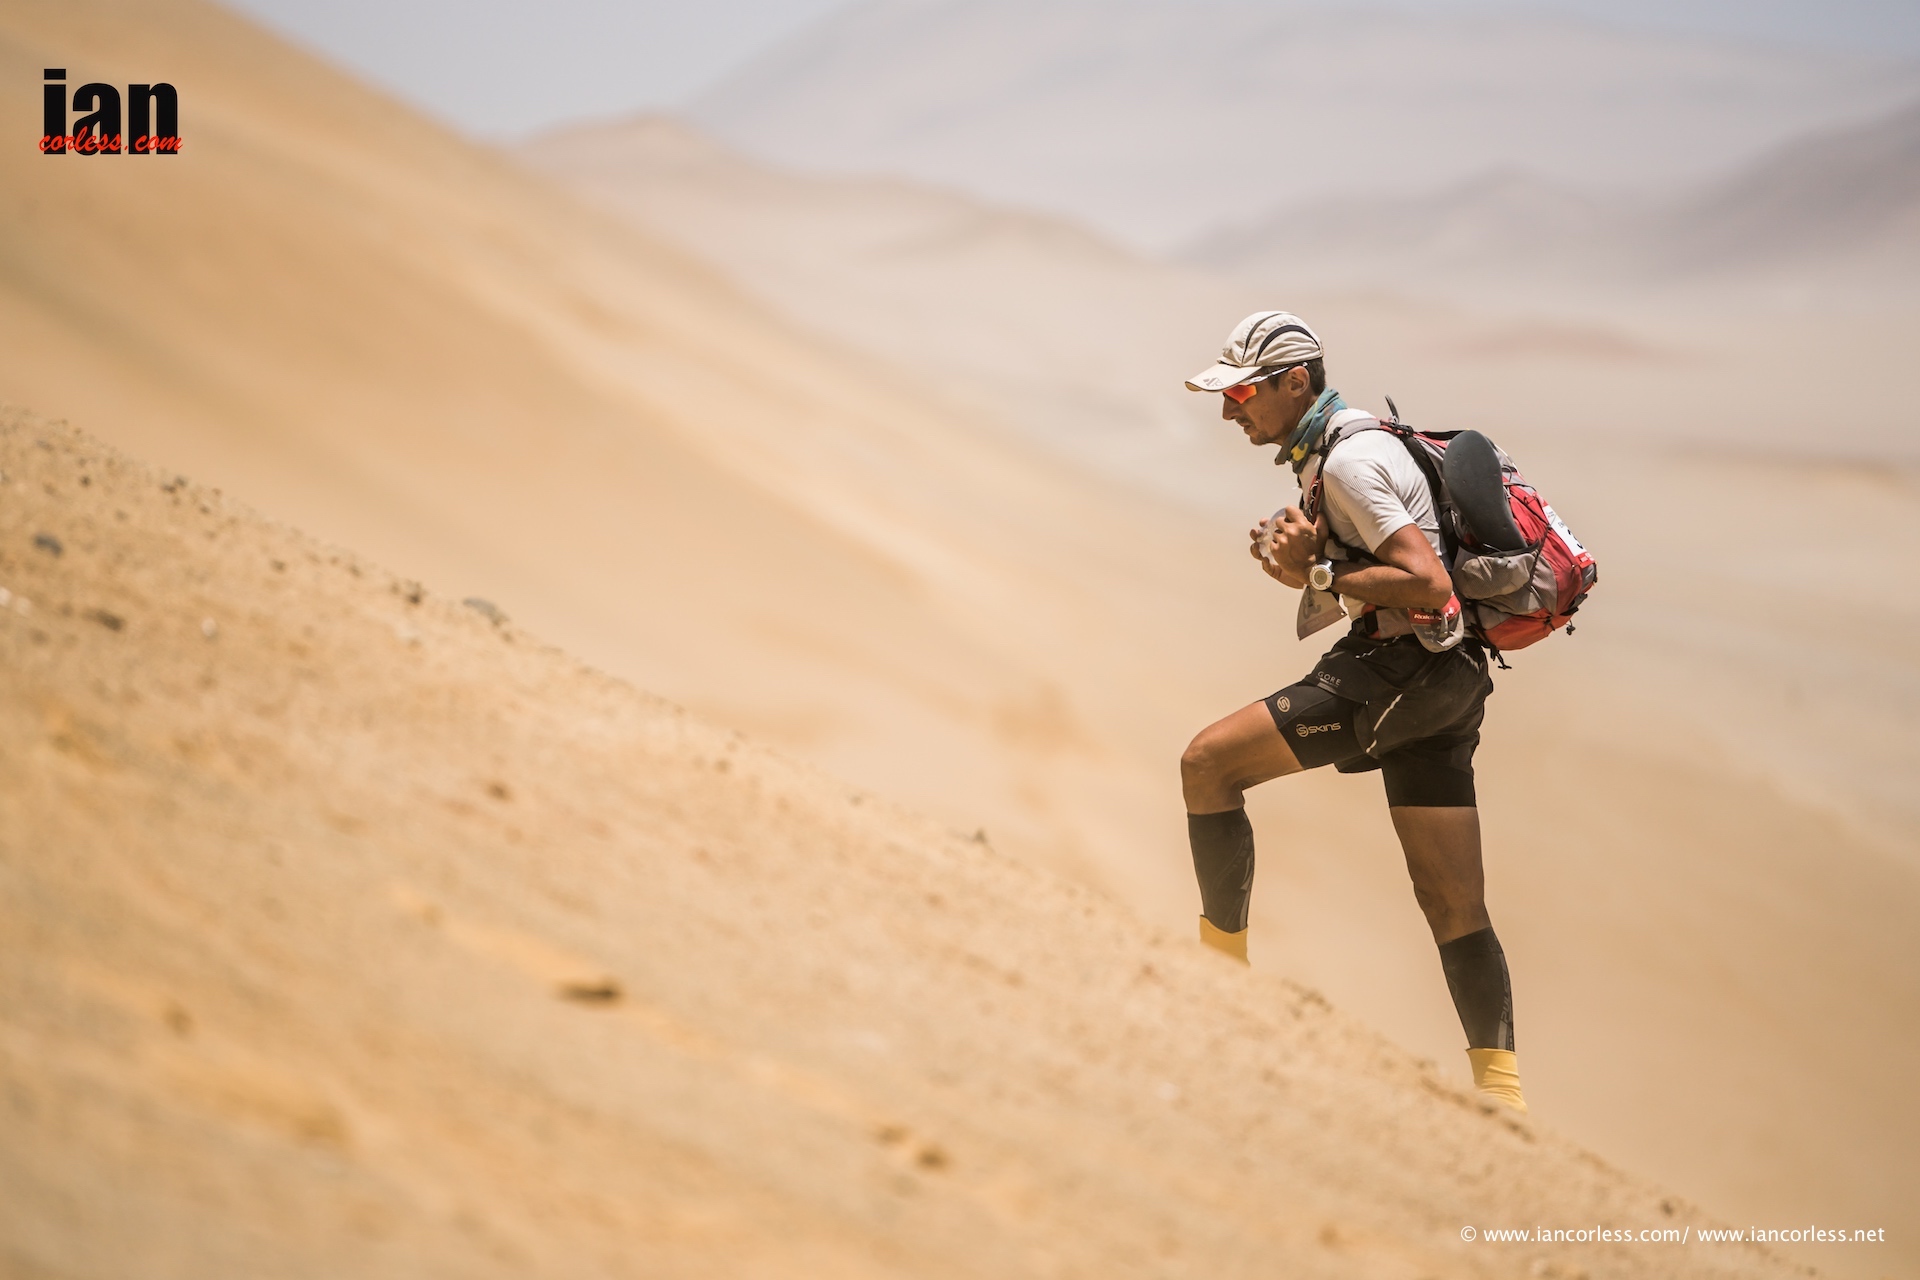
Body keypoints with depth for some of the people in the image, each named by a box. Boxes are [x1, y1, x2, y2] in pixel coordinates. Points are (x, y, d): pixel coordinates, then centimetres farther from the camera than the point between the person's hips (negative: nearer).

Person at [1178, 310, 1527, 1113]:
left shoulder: (1350, 460, -13)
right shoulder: (1333, 452, 19)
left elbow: (1428, 583, -22)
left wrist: (1317, 577, -13)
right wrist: (1301, 561, 5)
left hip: (1399, 670, -10)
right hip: (1440, 682, 10)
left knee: (1209, 763, -8)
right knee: (1454, 905, 9)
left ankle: (1221, 964, -2)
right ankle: (1500, 1087, 10)